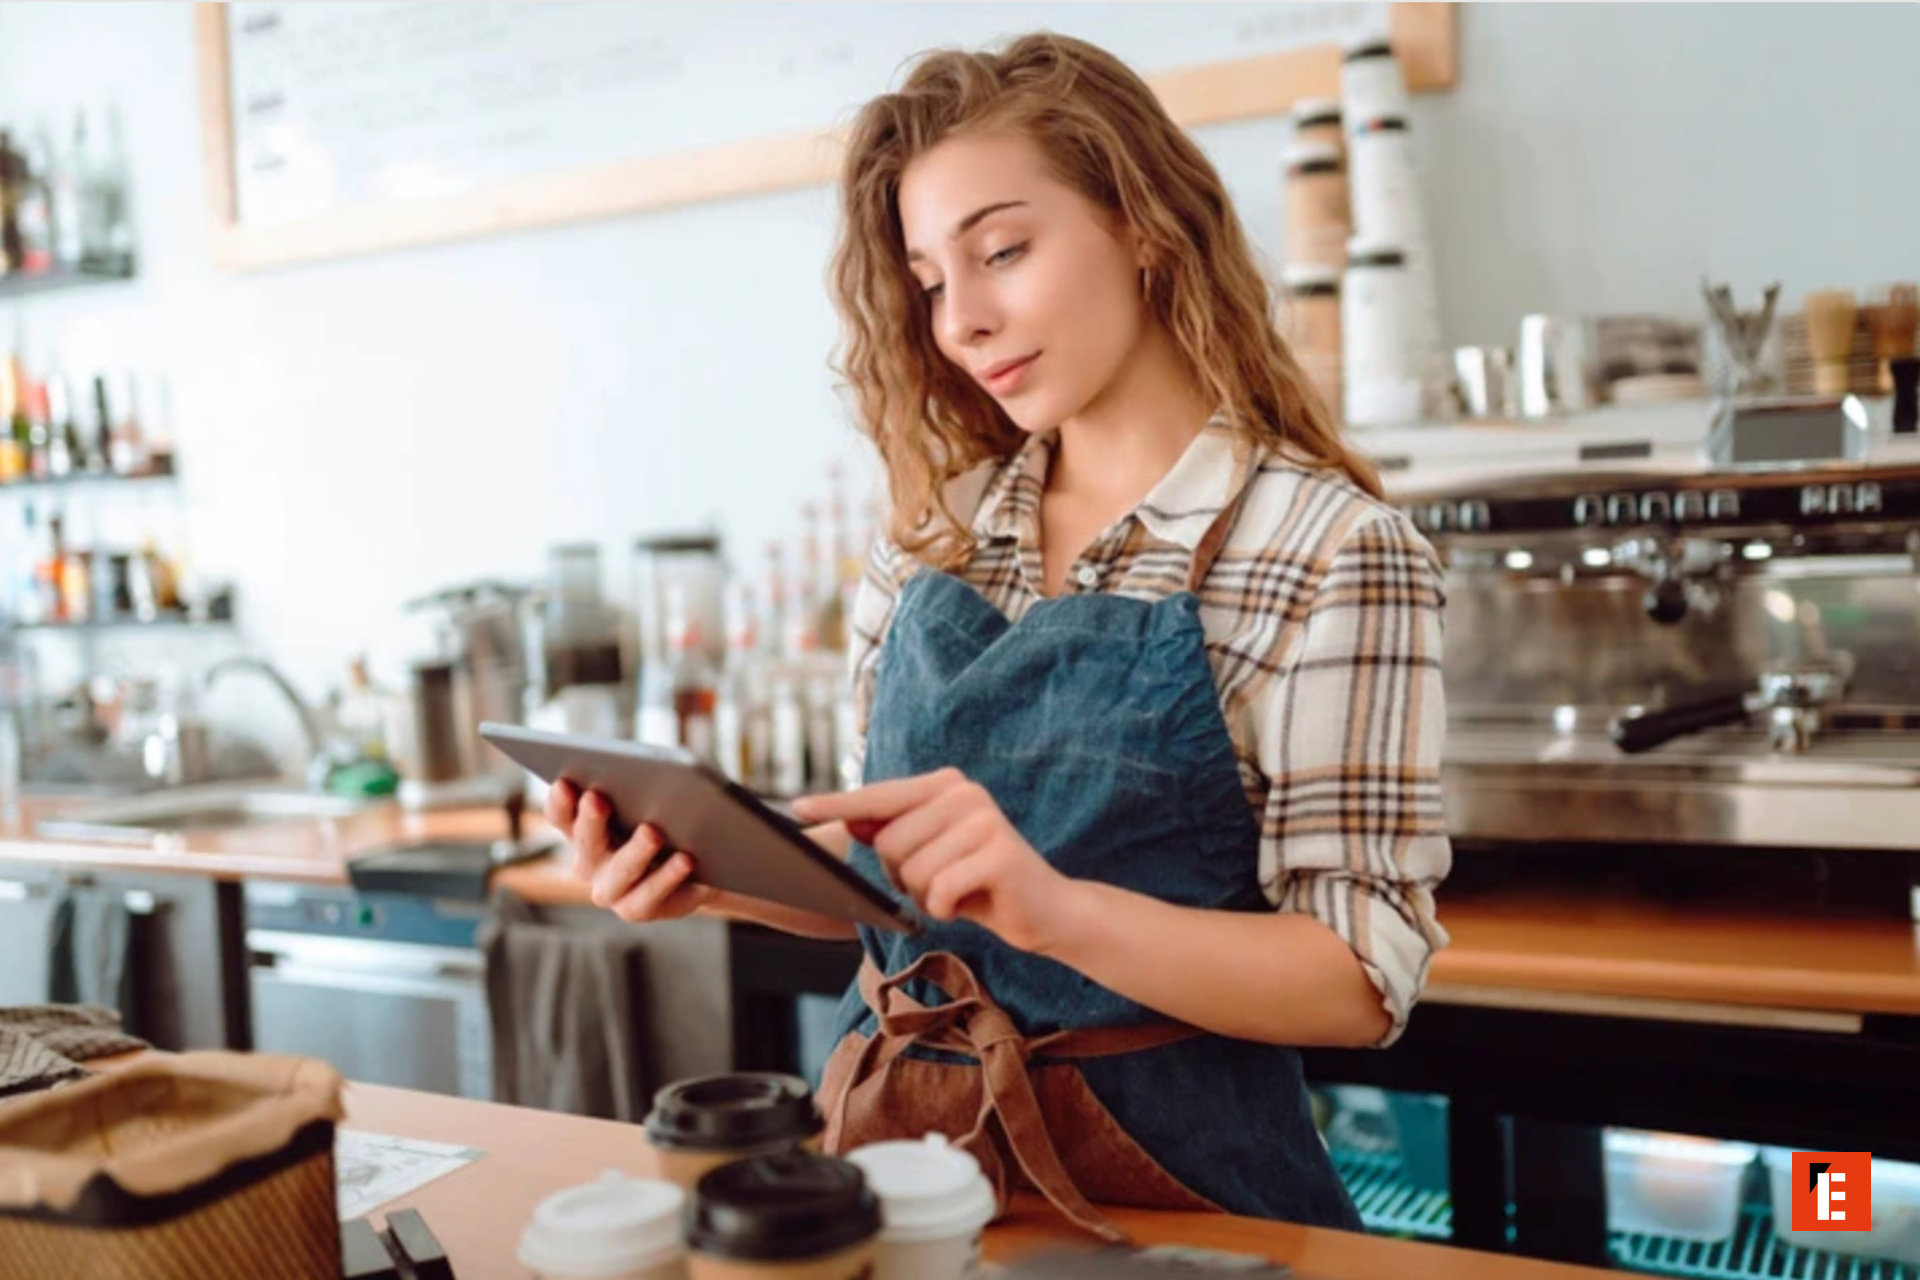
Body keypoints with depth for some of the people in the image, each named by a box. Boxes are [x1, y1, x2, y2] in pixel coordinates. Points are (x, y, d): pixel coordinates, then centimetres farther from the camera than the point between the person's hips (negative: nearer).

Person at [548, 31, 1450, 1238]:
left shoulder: (1333, 552, -11)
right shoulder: (936, 541, 4)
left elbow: (1363, 980, -13)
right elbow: (886, 879, 10)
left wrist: (1053, 904, -27)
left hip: (1158, 1173, -2)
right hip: (895, 1138, 3)